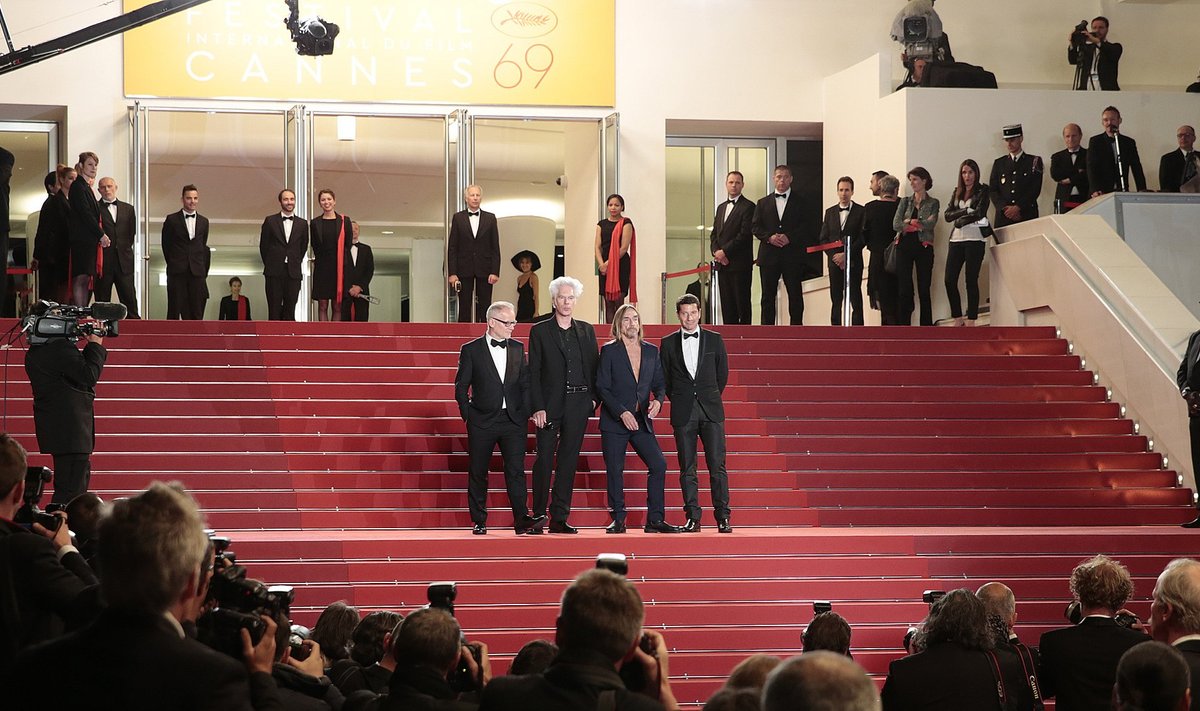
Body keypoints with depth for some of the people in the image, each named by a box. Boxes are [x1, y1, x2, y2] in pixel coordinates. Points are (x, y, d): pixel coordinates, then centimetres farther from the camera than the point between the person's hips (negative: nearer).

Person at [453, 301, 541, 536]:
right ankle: (479, 522, 13)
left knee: (516, 470, -7)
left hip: (513, 420, 2)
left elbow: (525, 383, 13)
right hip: (482, 421, -2)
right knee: (478, 473, 5)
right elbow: (461, 386, 2)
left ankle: (522, 520, -11)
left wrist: (525, 413, 4)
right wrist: (467, 415, -3)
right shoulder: (471, 349, -1)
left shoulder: (518, 348, 10)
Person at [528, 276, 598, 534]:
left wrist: (593, 398, 1)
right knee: (544, 460, -4)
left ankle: (560, 518, 6)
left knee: (568, 461, 4)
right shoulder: (540, 331, 3)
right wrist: (538, 407, -10)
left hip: (577, 404, 3)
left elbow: (594, 367, 14)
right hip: (549, 405, -3)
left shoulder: (586, 331, 12)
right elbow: (534, 373, -2)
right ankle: (538, 517, 2)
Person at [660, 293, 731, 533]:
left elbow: (723, 373, 14)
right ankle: (692, 518, 4)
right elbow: (664, 378, 12)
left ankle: (723, 517, -3)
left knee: (717, 465, -6)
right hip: (683, 413, 1)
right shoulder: (669, 343, 7)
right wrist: (679, 400, 9)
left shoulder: (714, 340, 7)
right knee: (687, 467, 0)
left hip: (711, 410, 0)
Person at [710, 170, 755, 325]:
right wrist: (716, 251, -2)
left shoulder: (748, 206, -4)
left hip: (740, 263, -7)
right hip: (722, 264, 7)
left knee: (742, 302, -6)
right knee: (726, 303, 5)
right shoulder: (720, 208, 20)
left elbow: (745, 234, -12)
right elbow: (714, 233, 18)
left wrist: (725, 252, -13)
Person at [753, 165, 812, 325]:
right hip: (769, 256, 2)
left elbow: (806, 228, -2)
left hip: (792, 256, -2)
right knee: (768, 297, 3)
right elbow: (756, 227, 7)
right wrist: (769, 237, -11)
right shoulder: (763, 203, 14)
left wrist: (789, 237, -16)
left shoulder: (800, 202, 6)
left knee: (795, 296, -1)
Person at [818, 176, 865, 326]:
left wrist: (846, 255, -12)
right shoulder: (830, 212, 13)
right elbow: (823, 239, 10)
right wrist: (835, 256, -4)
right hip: (834, 262, 4)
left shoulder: (860, 211, 0)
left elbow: (863, 238, -6)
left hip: (853, 262, -3)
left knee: (856, 301, -5)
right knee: (836, 301, 4)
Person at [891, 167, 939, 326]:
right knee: (905, 289, -1)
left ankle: (926, 326, 3)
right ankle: (904, 326, 0)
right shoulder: (905, 201, 13)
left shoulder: (933, 203, 6)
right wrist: (918, 225, -10)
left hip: (923, 247, -2)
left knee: (924, 289, 0)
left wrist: (909, 222, -7)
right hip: (904, 247, 2)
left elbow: (930, 224, -11)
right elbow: (896, 224, -1)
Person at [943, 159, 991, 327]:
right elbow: (948, 215, 6)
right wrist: (966, 211, -7)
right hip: (956, 239, 5)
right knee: (949, 280, -3)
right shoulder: (957, 192, 17)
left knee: (971, 280, -5)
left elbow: (980, 213, -9)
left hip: (975, 239, -5)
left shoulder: (982, 190, 4)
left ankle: (971, 321, -1)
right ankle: (957, 320, 6)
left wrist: (960, 220, -2)